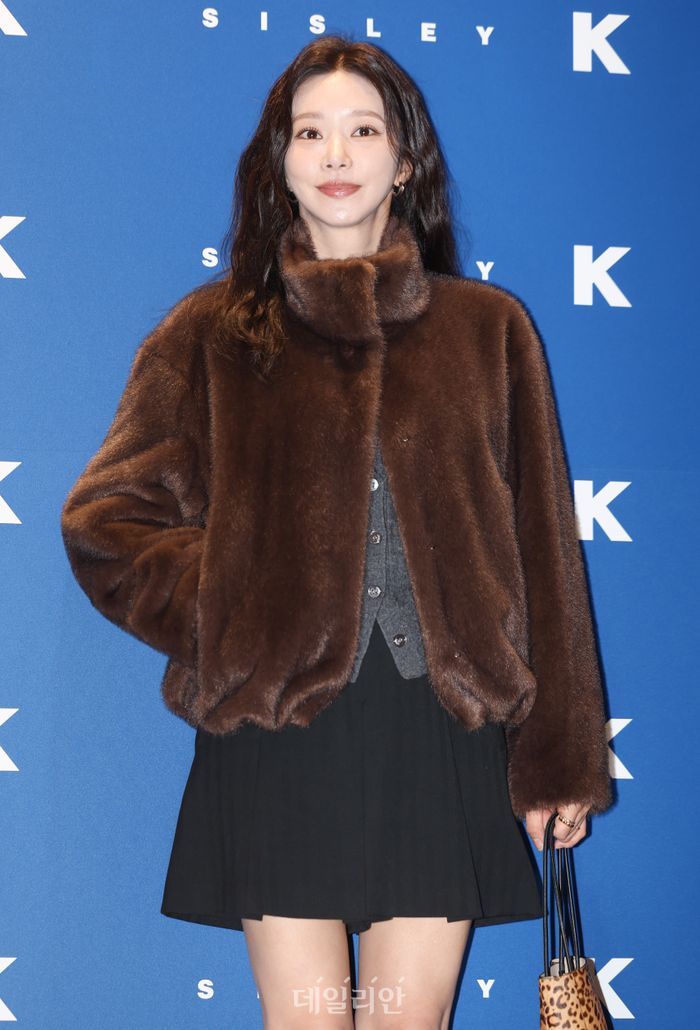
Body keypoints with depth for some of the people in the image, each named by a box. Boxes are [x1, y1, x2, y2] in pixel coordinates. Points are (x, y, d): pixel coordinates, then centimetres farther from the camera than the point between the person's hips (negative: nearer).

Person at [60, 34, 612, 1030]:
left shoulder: (487, 329, 10)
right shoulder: (216, 334, 8)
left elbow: (542, 549, 8)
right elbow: (105, 519, 6)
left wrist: (560, 756, 4)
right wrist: (232, 620, -7)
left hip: (440, 728, 1)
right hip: (277, 729, 0)